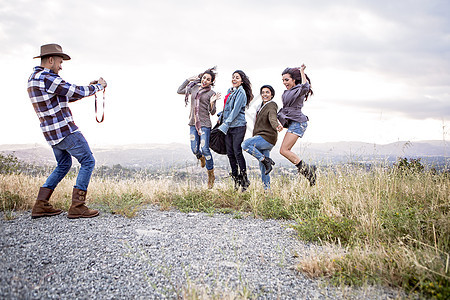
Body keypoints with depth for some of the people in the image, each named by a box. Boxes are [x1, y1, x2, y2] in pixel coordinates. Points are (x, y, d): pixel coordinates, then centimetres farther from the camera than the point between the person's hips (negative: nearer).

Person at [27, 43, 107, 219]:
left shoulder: (34, 79, 16)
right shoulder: (47, 78, -16)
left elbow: (67, 97, 21)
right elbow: (77, 92, -13)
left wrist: (89, 88, 15)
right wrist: (98, 86, 3)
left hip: (52, 132, 10)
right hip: (65, 131, -10)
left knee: (63, 165, 21)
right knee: (87, 161, -3)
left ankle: (40, 206, 17)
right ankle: (77, 207, -6)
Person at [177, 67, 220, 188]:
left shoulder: (211, 93, -1)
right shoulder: (194, 87, 10)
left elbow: (212, 112, -2)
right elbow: (180, 91, 21)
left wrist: (211, 103, -22)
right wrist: (189, 80, 15)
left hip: (205, 124, -4)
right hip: (193, 123, 4)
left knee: (205, 149, -11)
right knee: (195, 149, 0)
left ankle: (211, 175, 4)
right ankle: (201, 157, 39)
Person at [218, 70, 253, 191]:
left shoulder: (241, 93, -9)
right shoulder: (230, 91, 16)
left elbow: (235, 111, -17)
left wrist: (225, 124, -20)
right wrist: (221, 116, 19)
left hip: (238, 126, -8)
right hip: (228, 126, 8)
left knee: (237, 152, -9)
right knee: (230, 153, 7)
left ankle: (244, 179, 2)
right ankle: (235, 178, 16)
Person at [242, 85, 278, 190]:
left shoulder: (271, 106, -9)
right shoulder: (261, 106, 19)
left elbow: (272, 119, -29)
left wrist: (276, 126, -49)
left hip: (267, 137, -9)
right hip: (261, 138, 9)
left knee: (245, 144, -25)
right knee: (262, 166, 8)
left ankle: (266, 160, -17)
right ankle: (267, 188, 13)